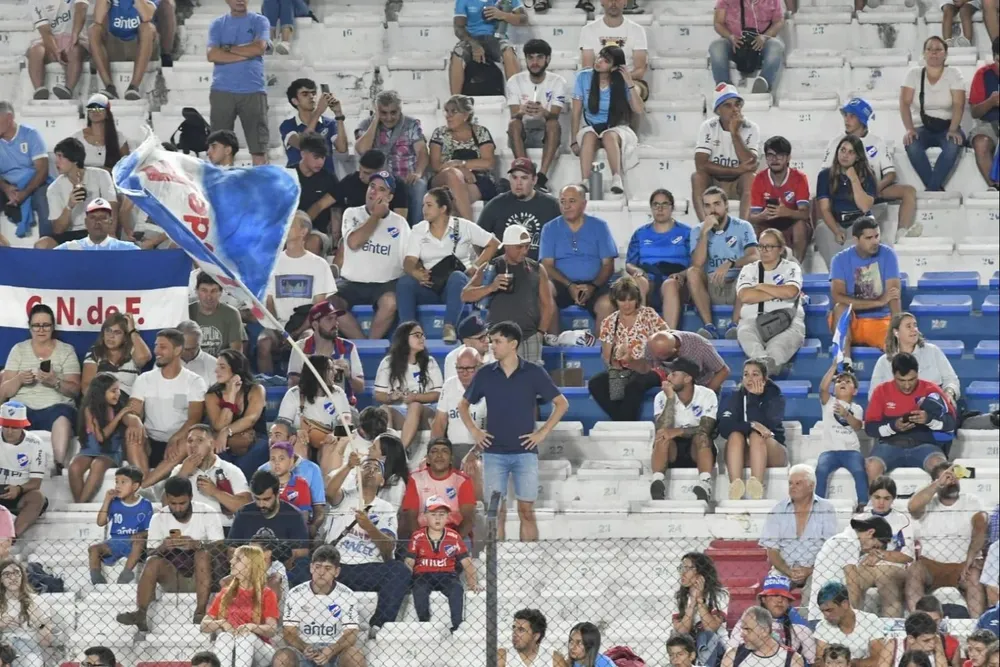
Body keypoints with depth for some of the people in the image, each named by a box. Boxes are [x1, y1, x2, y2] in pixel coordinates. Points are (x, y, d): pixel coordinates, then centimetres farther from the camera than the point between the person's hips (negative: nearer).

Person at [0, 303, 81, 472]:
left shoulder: (66, 350, 12)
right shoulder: (19, 350, 15)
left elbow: (74, 390, 3)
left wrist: (55, 382, -17)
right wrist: (19, 380, -13)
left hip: (55, 407, -1)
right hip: (23, 407, 1)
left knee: (62, 418, -38)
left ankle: (59, 465, -50)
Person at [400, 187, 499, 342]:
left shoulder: (463, 227, 5)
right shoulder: (418, 230, 10)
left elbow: (494, 244, 8)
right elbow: (409, 261, -1)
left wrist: (476, 266, -4)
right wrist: (415, 272, -25)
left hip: (456, 283, -2)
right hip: (429, 286, 2)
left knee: (457, 277, -38)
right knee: (404, 282, -28)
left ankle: (449, 328, -45)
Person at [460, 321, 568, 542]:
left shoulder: (534, 373, -1)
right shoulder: (485, 375, 6)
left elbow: (561, 404, 5)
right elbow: (463, 405, 19)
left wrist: (542, 433, -1)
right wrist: (474, 431, 5)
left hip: (525, 451, -2)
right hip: (494, 452, 2)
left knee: (526, 511, -2)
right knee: (496, 511, 0)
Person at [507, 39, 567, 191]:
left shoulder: (558, 82, -4)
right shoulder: (515, 81, -2)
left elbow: (554, 115, -16)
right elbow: (514, 115, -12)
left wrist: (544, 113, -42)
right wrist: (521, 111, -38)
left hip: (545, 135, -1)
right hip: (522, 134, 1)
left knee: (554, 124, -34)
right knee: (514, 124, -32)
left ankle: (542, 177, -45)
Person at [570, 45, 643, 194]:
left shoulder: (621, 82, -1)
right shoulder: (584, 78, 1)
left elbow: (639, 110, -11)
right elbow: (576, 113, 0)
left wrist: (630, 84, -15)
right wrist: (574, 142, -9)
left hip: (617, 128, -1)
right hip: (591, 127, 1)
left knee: (609, 136, -37)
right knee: (589, 136, -35)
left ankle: (617, 179, -51)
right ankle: (585, 182, -49)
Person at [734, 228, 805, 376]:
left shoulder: (791, 268, 14)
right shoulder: (749, 269, 18)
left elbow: (790, 292, -8)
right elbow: (744, 296, -2)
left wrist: (761, 287, 2)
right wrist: (778, 293, -2)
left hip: (786, 318, -1)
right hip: (754, 319, 1)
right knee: (745, 331, -35)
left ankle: (768, 363, -67)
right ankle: (762, 360, -65)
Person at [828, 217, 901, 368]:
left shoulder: (887, 255, -6)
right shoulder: (841, 260, -7)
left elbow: (894, 295, -17)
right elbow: (838, 298, -21)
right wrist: (878, 302, -26)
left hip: (881, 321, -1)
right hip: (851, 322, 1)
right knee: (841, 307, -35)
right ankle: (844, 362, -38)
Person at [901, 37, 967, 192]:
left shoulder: (953, 74, 0)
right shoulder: (914, 74, 2)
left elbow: (958, 105, -10)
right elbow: (904, 103, -6)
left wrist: (953, 130, -25)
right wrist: (909, 129, -22)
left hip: (946, 127, -1)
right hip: (922, 128, 1)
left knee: (954, 145, -36)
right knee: (911, 145, -34)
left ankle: (932, 189, -31)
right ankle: (937, 190, -29)